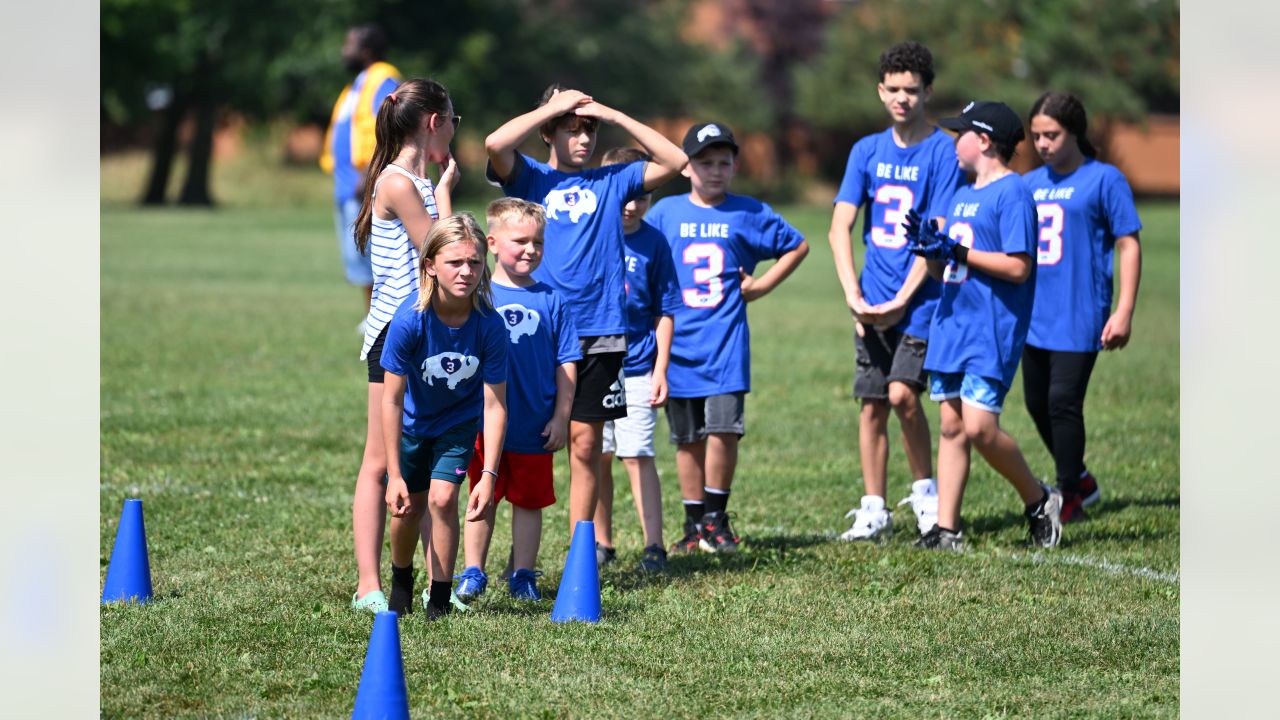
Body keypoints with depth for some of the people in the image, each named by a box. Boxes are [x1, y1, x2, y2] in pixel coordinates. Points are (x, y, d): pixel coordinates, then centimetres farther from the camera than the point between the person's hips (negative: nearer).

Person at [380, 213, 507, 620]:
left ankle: (439, 600, 1)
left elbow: (495, 406, -23)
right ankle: (401, 579, 42)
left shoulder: (489, 325, -30)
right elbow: (391, 399, -27)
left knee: (442, 498, -15)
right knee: (409, 507, 11)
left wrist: (489, 476, -28)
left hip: (461, 420, 0)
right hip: (413, 421, 0)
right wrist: (396, 476, -25)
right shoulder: (411, 319, -34)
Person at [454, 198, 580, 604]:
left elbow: (566, 364, 3)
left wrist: (561, 417, -1)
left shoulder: (550, 300, -1)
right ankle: (473, 573, 17)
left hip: (535, 428, 1)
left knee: (529, 501, 10)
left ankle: (523, 575, 21)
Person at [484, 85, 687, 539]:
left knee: (585, 441, 4)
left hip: (600, 334, 2)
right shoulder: (532, 178, 6)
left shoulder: (611, 181, 12)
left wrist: (615, 117, 1)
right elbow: (495, 143, -13)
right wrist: (553, 106, -5)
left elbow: (675, 161, 5)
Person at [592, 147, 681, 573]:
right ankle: (601, 543, 19)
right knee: (597, 455, 8)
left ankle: (654, 546, -4)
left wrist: (661, 370, -4)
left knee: (637, 456, -6)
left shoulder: (653, 243, -2)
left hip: (637, 367, -2)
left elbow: (665, 312, 2)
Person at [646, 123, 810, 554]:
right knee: (687, 438, 7)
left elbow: (797, 246, 15)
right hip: (678, 342, 1)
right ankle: (694, 525, 16)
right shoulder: (665, 213, 4)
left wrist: (761, 285, 6)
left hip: (726, 343, -1)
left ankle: (716, 519, 2)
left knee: (723, 429, -12)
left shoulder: (749, 214, 3)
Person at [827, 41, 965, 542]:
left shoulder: (944, 152, -5)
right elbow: (840, 227, 5)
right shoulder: (867, 151, 9)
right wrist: (854, 296, -7)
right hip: (873, 304, 4)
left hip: (922, 298, -4)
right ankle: (874, 511, 10)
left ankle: (926, 491, 1)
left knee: (902, 393, -18)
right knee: (872, 405, 3)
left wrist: (901, 301, -15)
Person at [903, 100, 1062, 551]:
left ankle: (1039, 501, 6)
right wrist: (929, 246, 1)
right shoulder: (962, 197, 19)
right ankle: (946, 530, 5)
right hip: (951, 324, 8)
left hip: (993, 331, -8)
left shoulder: (1012, 193, -9)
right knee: (951, 426, 4)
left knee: (979, 427, -14)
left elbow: (1018, 268, -17)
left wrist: (957, 251, -17)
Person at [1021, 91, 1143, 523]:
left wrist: (1124, 311, -12)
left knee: (1063, 402, -10)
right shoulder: (1029, 185, 11)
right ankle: (1080, 480, 31)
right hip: (1034, 316, 7)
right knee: (1038, 404, 12)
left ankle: (1069, 497, 3)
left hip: (1079, 317, -6)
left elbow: (1129, 245, -6)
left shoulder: (1104, 180, -5)